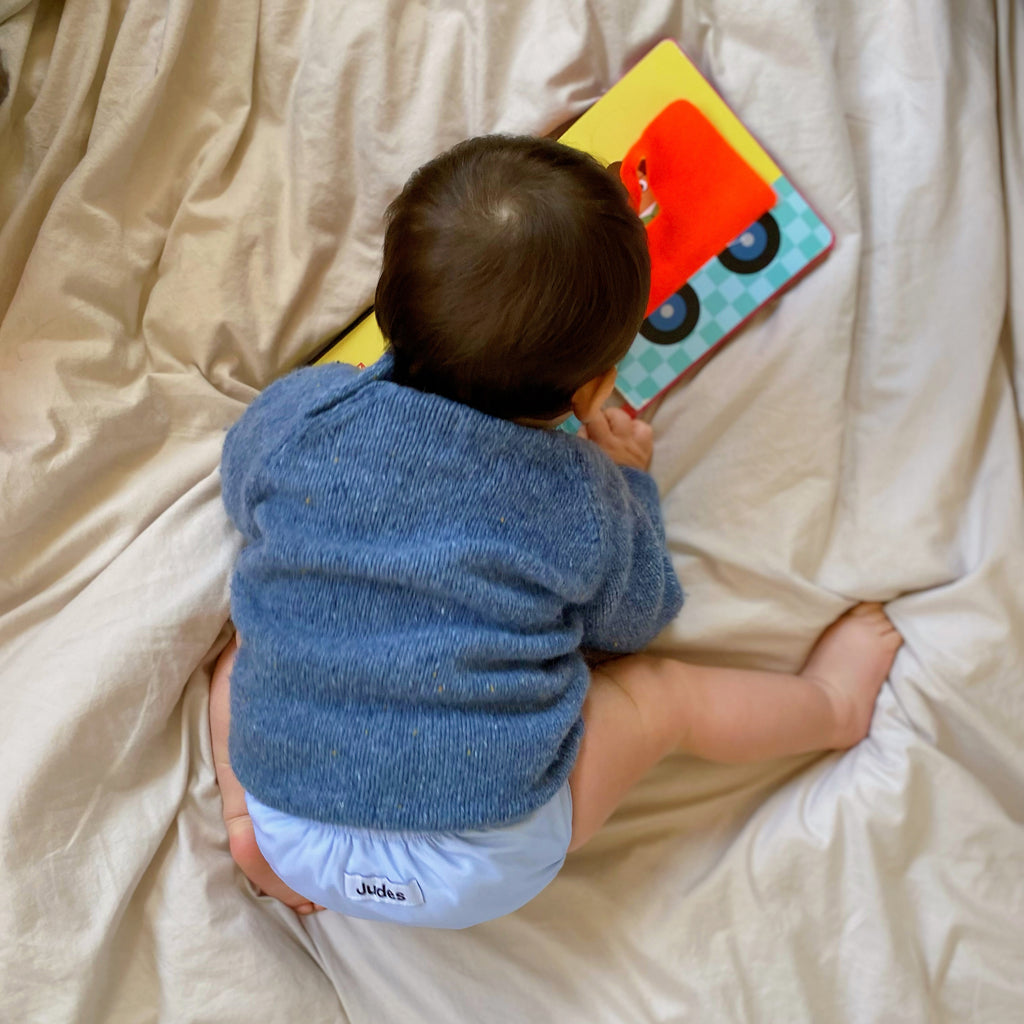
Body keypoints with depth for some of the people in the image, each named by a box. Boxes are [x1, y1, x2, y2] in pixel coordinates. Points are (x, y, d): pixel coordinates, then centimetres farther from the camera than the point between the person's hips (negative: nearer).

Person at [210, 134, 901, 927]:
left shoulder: (296, 414, -9)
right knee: (668, 691, 12)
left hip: (292, 838, 2)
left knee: (248, 635, 23)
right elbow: (632, 626, 9)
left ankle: (244, 813, 16)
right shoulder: (586, 499, -11)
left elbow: (241, 491, 15)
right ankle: (829, 706, 34)